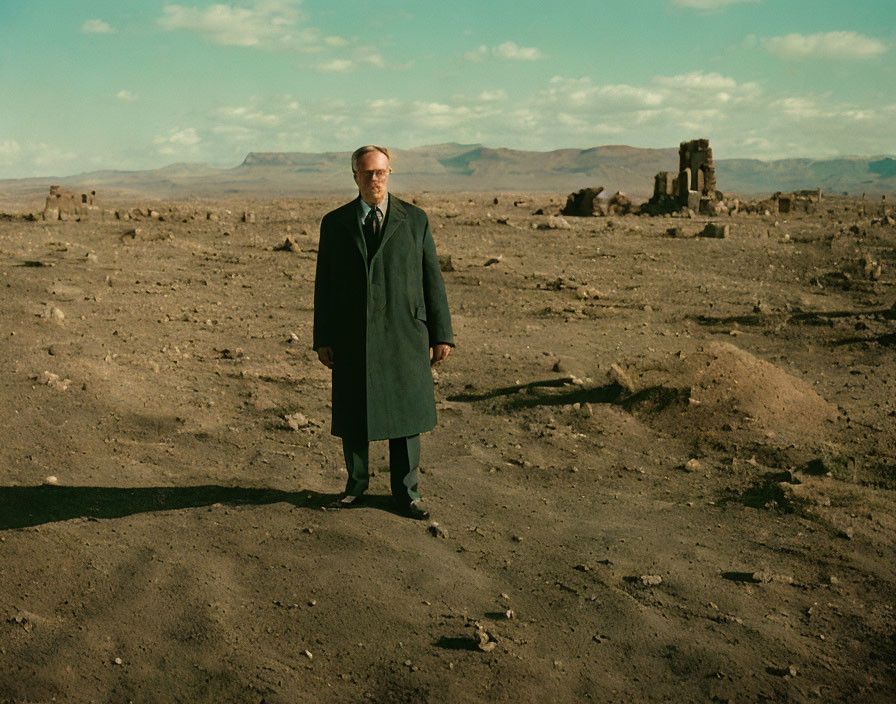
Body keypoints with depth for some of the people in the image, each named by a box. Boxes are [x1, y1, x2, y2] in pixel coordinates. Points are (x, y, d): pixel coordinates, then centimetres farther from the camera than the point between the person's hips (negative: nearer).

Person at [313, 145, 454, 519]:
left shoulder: (414, 219, 4)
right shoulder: (335, 223, 5)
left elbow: (432, 278, 4)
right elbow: (324, 284, 6)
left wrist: (442, 334, 0)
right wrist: (322, 340, 2)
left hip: (404, 336, 0)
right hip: (353, 340, 1)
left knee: (405, 415, 6)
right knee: (352, 417, 7)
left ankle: (406, 491, 21)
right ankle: (356, 485, 27)